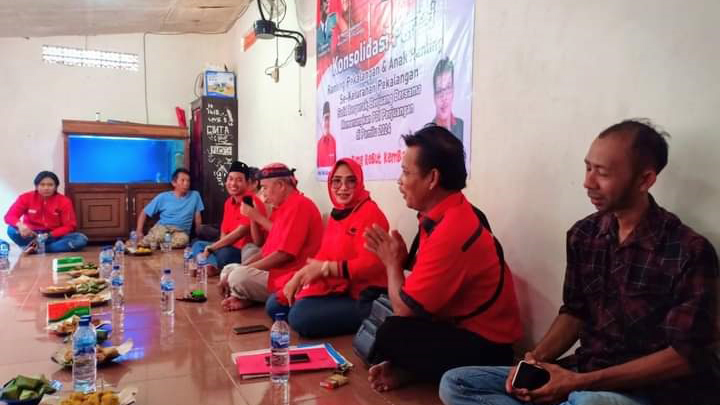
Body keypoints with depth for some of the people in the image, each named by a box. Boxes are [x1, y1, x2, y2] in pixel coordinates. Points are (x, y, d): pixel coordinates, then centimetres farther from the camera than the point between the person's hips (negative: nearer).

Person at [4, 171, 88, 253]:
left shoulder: (64, 201, -8)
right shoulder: (26, 197, -4)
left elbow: (69, 226, -9)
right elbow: (10, 216, -10)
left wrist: (49, 235, -24)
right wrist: (20, 225, -34)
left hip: (54, 237, 0)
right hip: (32, 236, 0)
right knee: (12, 230, -28)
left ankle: (35, 249, -28)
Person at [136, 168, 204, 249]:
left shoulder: (195, 195, 8)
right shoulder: (163, 197, 7)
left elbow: (197, 217, 11)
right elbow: (144, 213, 11)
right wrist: (139, 231, -1)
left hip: (181, 231, 1)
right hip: (162, 227, -1)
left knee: (182, 240, -39)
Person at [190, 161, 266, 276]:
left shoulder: (251, 201, -17)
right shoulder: (228, 202, 11)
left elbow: (240, 232, -22)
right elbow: (224, 232, 16)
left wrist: (211, 248, -16)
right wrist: (215, 246, -7)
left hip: (246, 251, -10)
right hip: (231, 247, 10)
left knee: (223, 253, -35)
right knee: (198, 244, 2)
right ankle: (212, 266, -23)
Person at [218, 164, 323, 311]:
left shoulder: (298, 205, -18)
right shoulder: (283, 207, 16)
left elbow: (284, 254, -24)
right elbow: (270, 248, 16)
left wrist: (245, 269, -15)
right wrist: (243, 266, 3)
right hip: (277, 270, 11)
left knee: (238, 277, -29)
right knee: (228, 270, 17)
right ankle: (247, 297, -7)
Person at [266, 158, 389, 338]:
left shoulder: (370, 213, -14)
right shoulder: (336, 213, 13)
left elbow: (371, 264, -23)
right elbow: (323, 257, 11)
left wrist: (325, 268, -20)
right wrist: (300, 275, -7)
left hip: (362, 297, -8)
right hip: (336, 288, 8)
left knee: (300, 316, -25)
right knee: (275, 304, 6)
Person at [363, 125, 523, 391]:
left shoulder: (451, 232, -28)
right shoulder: (446, 215, 2)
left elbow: (404, 308, -21)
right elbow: (419, 297, 6)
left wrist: (392, 261, -6)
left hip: (483, 347, -9)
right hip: (462, 328, 9)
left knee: (390, 334, -26)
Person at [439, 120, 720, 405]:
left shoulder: (690, 252, -15)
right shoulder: (583, 235, 3)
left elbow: (684, 356, -14)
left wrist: (582, 382, -20)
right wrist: (536, 359, -7)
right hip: (583, 374, 6)